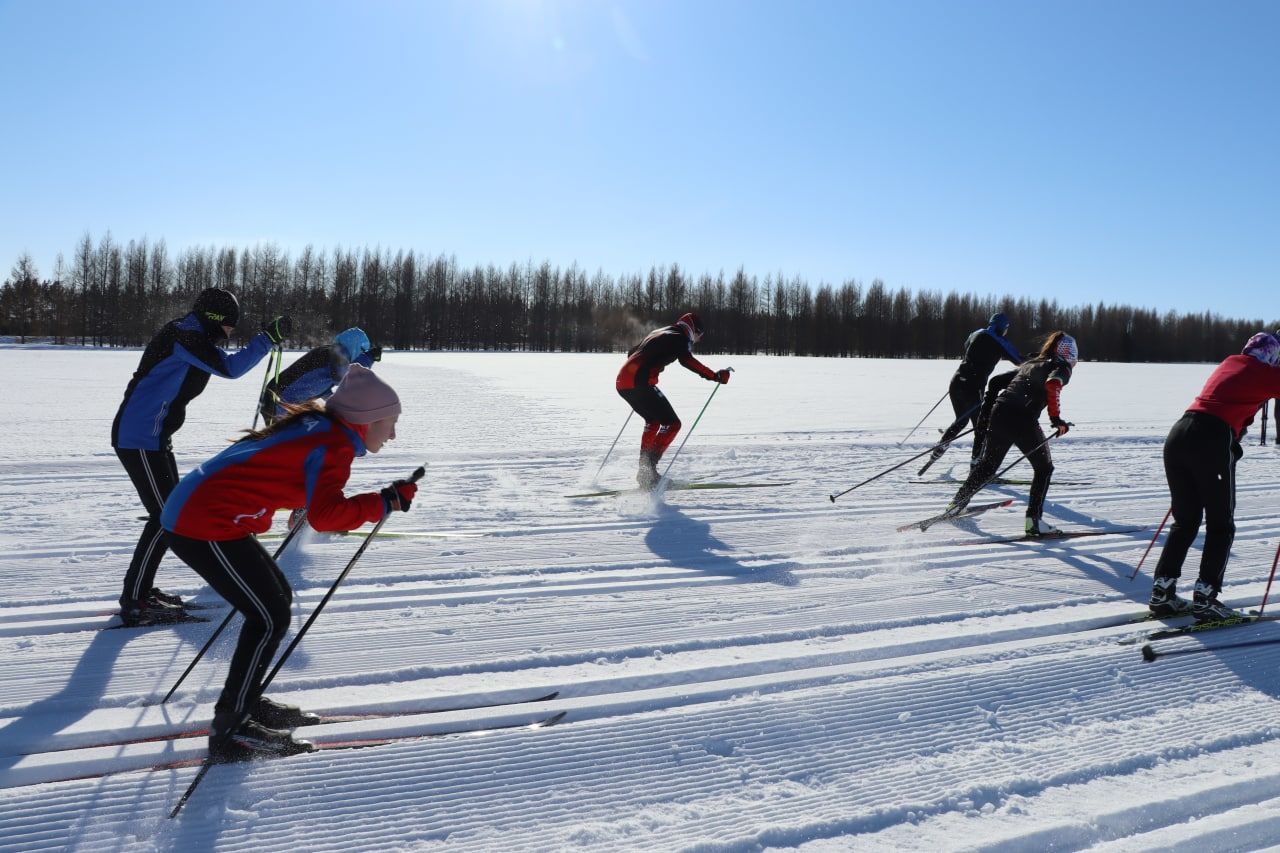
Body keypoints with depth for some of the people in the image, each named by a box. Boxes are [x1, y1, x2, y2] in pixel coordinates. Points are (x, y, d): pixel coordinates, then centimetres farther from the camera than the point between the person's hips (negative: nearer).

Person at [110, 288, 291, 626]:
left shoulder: (192, 336, 13)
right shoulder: (183, 336, -17)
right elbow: (230, 368, -26)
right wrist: (267, 337, -24)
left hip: (154, 438, 10)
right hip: (139, 439, -10)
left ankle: (142, 589, 24)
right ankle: (134, 602, -1)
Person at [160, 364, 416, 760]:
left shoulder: (317, 423, 11)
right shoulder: (335, 445, -16)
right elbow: (325, 516, -30)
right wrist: (386, 501, -22)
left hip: (194, 512, 10)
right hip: (205, 527, -10)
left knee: (278, 598, 17)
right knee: (271, 618, -4)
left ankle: (244, 701, 29)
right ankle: (230, 730, 7)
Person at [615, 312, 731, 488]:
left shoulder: (658, 333, 28)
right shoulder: (680, 338, 3)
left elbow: (632, 352, 39)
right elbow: (687, 360, -18)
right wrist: (715, 376, -17)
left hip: (622, 381, 9)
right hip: (640, 383, -9)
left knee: (653, 420, 26)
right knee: (672, 424, -3)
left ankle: (645, 470, 23)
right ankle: (647, 468, -14)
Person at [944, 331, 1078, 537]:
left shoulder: (1029, 363, 26)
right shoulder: (1062, 366, 6)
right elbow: (1052, 384, -17)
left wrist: (989, 407, 38)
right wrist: (1056, 417, -16)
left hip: (999, 412, 6)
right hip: (1023, 421, -6)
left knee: (987, 465, 23)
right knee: (1044, 468, 13)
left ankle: (957, 503, 27)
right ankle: (1034, 520, 5)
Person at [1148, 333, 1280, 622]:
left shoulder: (1228, 363, 24)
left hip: (1178, 435, 6)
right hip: (1213, 442, -6)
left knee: (1185, 521, 15)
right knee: (1221, 526, 7)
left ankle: (1161, 592, 13)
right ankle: (1204, 599, 5)